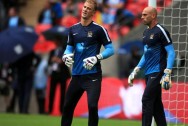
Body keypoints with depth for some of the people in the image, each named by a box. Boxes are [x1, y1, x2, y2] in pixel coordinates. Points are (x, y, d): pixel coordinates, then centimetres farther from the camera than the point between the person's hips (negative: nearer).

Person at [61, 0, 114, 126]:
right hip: (77, 75, 6)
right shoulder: (73, 29, 9)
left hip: (93, 75, -5)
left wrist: (97, 58, -19)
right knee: (67, 106, 12)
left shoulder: (99, 29, -6)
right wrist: (66, 56, -4)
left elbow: (110, 49, -5)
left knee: (92, 106, -16)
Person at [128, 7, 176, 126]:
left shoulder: (161, 31, -10)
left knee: (146, 101, -12)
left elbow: (171, 52, -13)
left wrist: (167, 74, -21)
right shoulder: (146, 32, 16)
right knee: (156, 103, 8)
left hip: (157, 72, -8)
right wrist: (136, 71, 22)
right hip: (149, 74, 8)